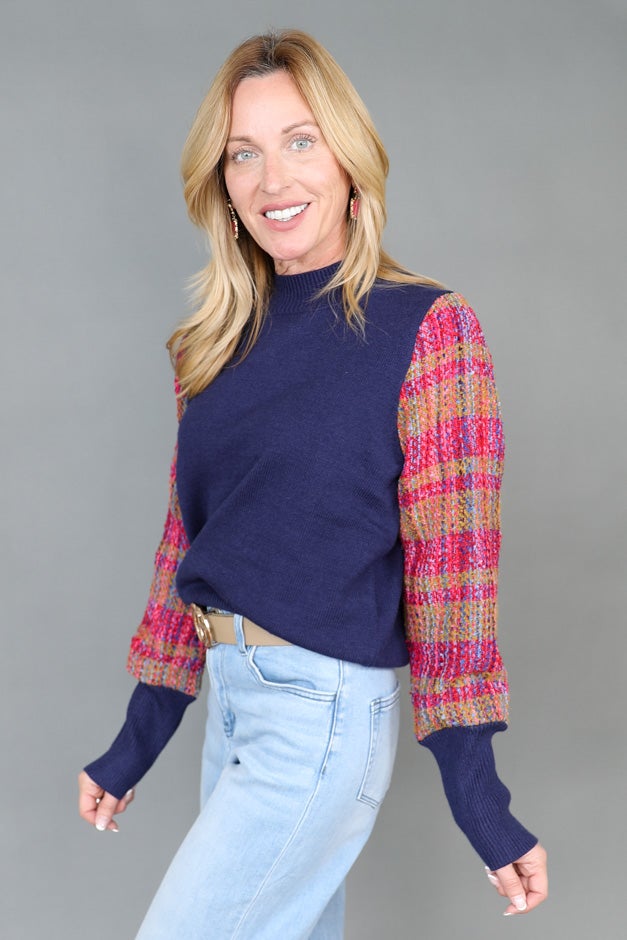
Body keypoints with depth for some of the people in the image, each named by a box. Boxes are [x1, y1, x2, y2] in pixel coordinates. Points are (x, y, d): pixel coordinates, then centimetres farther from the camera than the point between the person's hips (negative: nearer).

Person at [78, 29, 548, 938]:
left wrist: (479, 796, -12)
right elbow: (187, 540, 11)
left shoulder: (427, 329, -10)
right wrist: (138, 741, 13)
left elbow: (452, 569, -13)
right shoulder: (219, 344, 7)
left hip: (324, 715, -6)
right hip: (231, 694, 6)